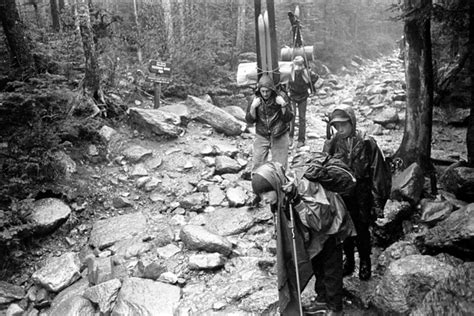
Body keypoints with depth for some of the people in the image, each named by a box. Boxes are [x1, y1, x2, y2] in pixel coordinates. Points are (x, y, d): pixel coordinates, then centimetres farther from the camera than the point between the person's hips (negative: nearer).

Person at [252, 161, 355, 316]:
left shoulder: (305, 189, -38)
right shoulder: (280, 198, -15)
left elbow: (321, 221, -43)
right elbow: (285, 228, 2)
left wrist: (297, 202, -46)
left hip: (331, 229, -7)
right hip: (313, 235, 7)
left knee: (331, 272, 6)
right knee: (317, 267, 20)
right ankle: (323, 300, 41)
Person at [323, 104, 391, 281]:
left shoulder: (367, 144, -14)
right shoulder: (331, 145, -7)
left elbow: (378, 174, -9)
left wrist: (378, 203, -9)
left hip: (361, 198, -2)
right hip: (340, 196, 2)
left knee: (362, 231, 10)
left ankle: (365, 262, 35)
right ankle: (348, 260, 39)